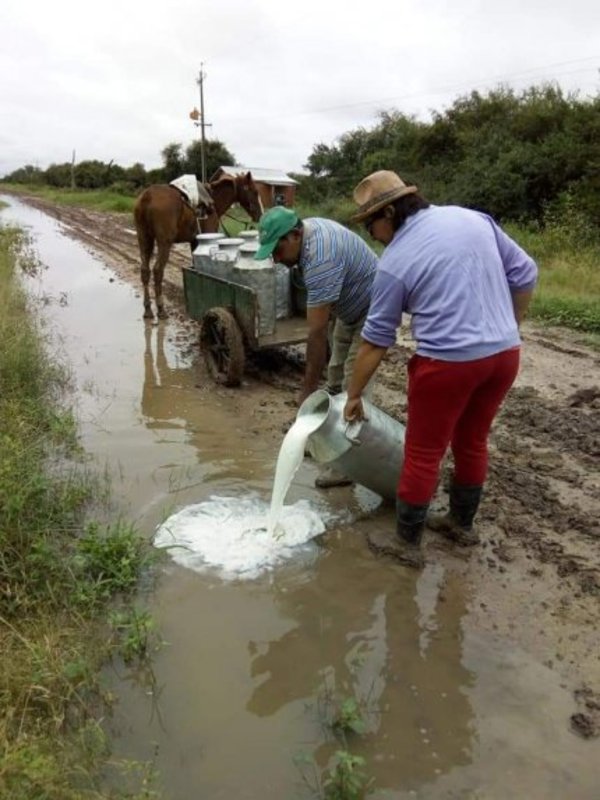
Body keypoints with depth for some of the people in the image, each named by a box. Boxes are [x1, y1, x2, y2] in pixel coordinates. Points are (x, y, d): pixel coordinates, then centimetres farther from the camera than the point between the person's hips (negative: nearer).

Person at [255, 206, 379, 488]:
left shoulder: (321, 259, -36)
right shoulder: (307, 227, -6)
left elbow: (317, 332, -34)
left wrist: (308, 388, -29)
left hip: (372, 311, -10)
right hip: (350, 309, 10)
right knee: (336, 379, 15)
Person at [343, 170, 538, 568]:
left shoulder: (395, 261, -6)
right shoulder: (473, 218, 7)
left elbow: (376, 340, -2)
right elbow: (524, 274, 9)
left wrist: (354, 395, 9)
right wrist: (509, 329, 18)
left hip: (448, 363, -6)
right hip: (504, 354, 6)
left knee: (423, 454, 9)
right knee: (472, 441, 22)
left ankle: (408, 543, 19)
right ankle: (462, 523, 39)